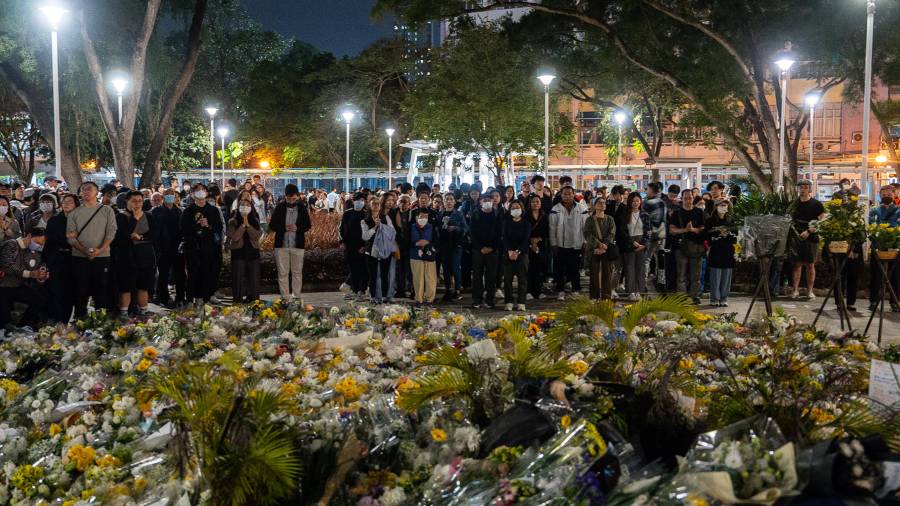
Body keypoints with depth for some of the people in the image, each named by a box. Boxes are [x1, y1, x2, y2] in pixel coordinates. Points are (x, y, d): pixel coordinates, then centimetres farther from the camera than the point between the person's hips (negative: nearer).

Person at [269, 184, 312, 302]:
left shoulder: (302, 207, 1)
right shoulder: (280, 207, 0)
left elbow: (308, 225, 6)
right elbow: (272, 225, 2)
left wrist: (298, 228, -13)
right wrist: (284, 228, -15)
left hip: (298, 245, 0)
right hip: (281, 245, 0)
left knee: (297, 272, 7)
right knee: (283, 272, 2)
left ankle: (296, 296, 15)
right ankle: (285, 297, 7)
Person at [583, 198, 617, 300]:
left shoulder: (610, 219, 11)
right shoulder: (590, 219, 7)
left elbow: (612, 234, 1)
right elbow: (587, 234, -4)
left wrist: (604, 246, -13)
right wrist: (599, 244, -15)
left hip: (608, 249, 1)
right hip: (594, 249, -1)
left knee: (607, 273, -1)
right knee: (594, 273, -2)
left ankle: (606, 296, 3)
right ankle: (594, 296, 3)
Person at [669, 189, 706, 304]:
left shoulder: (699, 212, 9)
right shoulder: (677, 213, 8)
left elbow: (704, 229, 3)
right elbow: (671, 230, 0)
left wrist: (693, 229, -16)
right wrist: (685, 230, -15)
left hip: (696, 246, 1)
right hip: (681, 246, -1)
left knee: (695, 274, 4)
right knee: (682, 274, -1)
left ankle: (695, 296, 9)